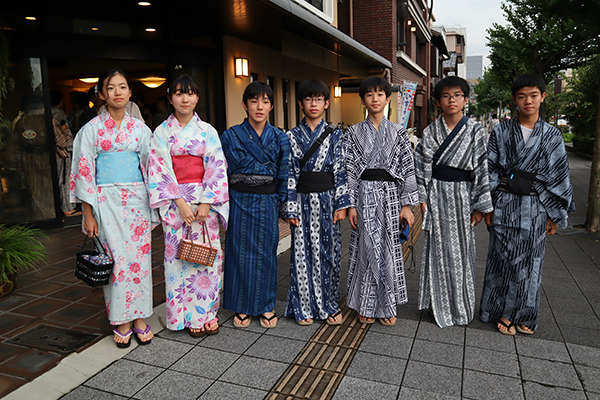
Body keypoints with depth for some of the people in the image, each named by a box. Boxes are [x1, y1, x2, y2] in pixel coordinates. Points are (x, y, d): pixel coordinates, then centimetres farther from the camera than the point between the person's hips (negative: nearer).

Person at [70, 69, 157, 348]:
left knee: (140, 256, 3)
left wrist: (154, 206, 6)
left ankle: (139, 317, 16)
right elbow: (84, 172, -1)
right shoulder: (92, 129, 1)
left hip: (137, 199, 2)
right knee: (115, 259, -2)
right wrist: (88, 213, -6)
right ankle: (121, 321, 13)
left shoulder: (140, 128, 8)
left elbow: (151, 168, 10)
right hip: (106, 200, -2)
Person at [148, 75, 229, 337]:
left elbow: (217, 168, 0)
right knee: (179, 255, 2)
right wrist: (180, 202, -12)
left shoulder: (208, 131, 5)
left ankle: (207, 312, 18)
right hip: (174, 202, -1)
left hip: (205, 201, 1)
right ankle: (190, 317, 15)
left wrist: (206, 202, -11)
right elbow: (160, 170, -3)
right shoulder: (162, 133, 3)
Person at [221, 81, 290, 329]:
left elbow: (283, 174, 6)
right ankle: (243, 307, 21)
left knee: (266, 253, 8)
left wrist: (278, 199, 1)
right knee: (241, 253, 6)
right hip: (240, 203, -1)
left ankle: (266, 306, 24)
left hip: (267, 204, 1)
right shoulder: (231, 136, -1)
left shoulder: (280, 138, 3)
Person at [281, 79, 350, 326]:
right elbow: (290, 174, -1)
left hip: (327, 199, 0)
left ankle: (329, 305, 22)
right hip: (303, 200, 0)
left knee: (328, 251, 7)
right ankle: (305, 307, 20)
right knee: (303, 252, 5)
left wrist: (341, 204, -5)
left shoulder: (335, 135, 4)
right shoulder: (293, 136, 2)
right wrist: (291, 208, -6)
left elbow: (341, 171, 1)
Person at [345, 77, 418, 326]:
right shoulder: (354, 133, 3)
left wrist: (407, 204, -4)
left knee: (389, 249, 5)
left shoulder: (398, 132, 3)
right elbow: (349, 170, 1)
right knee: (366, 249, 4)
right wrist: (350, 204, -5)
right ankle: (366, 305, 19)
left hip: (390, 195, 1)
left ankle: (387, 305, 21)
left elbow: (408, 168, 2)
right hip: (364, 195, 0)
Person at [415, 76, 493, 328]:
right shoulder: (431, 131, 3)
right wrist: (422, 199, -2)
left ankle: (461, 306, 24)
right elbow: (422, 165, 3)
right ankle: (439, 303, 23)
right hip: (437, 195, 1)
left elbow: (483, 168, -2)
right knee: (438, 248, 7)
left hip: (462, 196, -1)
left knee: (461, 248, 6)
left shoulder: (475, 131, -1)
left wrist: (480, 205, -5)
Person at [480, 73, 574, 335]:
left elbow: (559, 177, 4)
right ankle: (503, 312, 20)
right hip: (504, 205, -1)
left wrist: (555, 215, 1)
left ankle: (523, 315, 24)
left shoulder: (552, 136, 2)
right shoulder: (501, 132, 0)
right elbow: (490, 170, 1)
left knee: (529, 261, 8)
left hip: (535, 208, 1)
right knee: (503, 258, 5)